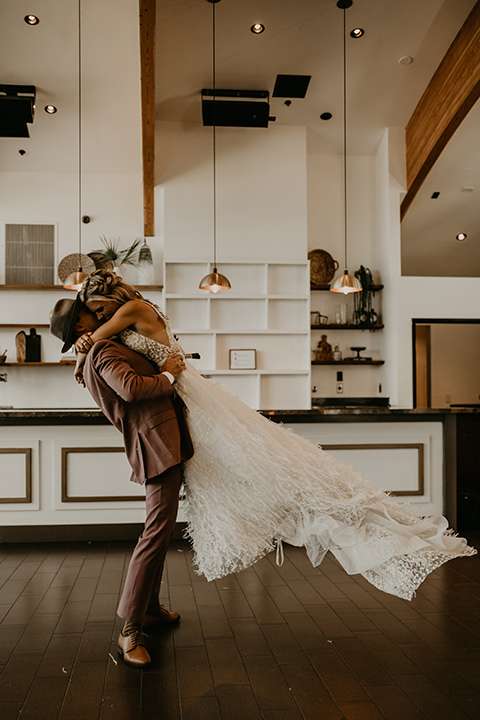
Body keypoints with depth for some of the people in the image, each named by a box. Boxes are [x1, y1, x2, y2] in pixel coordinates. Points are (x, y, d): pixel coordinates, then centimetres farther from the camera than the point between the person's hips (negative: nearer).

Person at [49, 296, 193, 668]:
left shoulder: (96, 359, 22)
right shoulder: (104, 351, -11)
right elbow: (131, 387, -28)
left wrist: (168, 364, 24)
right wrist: (168, 375, -12)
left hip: (161, 445, 11)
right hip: (158, 445, -11)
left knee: (160, 530, 18)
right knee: (157, 532, -13)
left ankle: (150, 609, 29)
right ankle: (131, 630, -8)